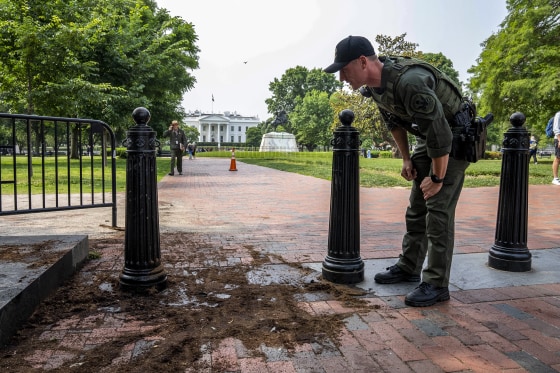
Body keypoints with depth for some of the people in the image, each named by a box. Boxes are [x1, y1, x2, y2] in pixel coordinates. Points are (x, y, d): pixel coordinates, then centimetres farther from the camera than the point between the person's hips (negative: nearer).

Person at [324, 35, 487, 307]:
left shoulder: (410, 82, -35)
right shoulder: (372, 85, -7)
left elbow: (440, 134, -31)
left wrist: (437, 178, -19)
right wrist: (406, 159, 12)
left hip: (455, 138, -8)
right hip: (428, 138, 8)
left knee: (438, 209, -10)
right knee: (416, 207, 11)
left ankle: (437, 284, 0)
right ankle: (408, 268, 24)